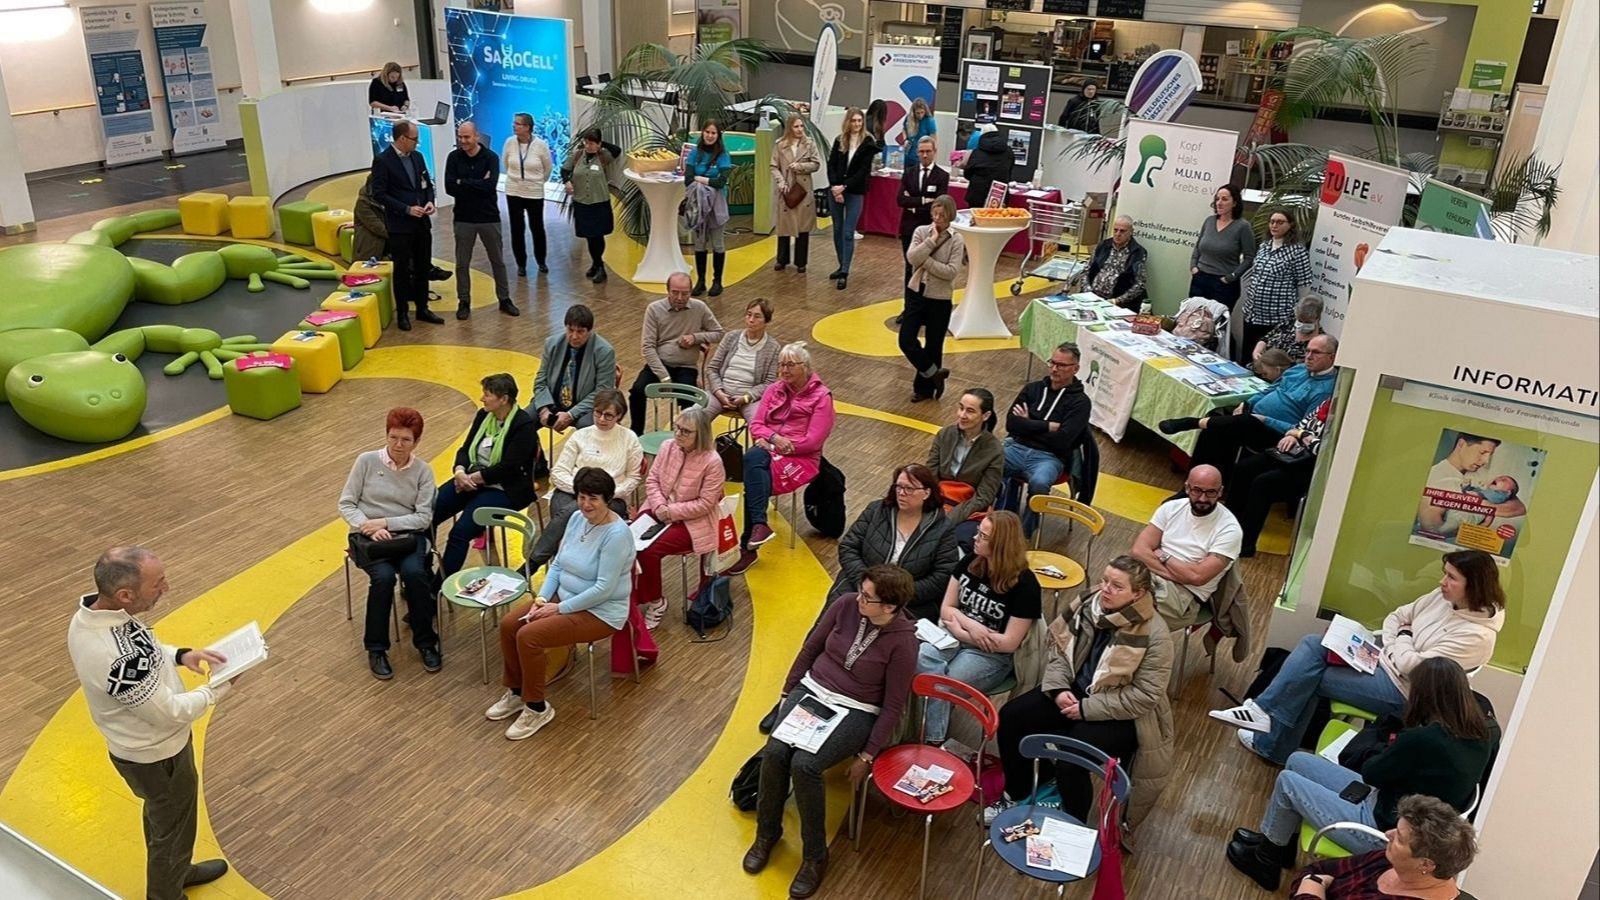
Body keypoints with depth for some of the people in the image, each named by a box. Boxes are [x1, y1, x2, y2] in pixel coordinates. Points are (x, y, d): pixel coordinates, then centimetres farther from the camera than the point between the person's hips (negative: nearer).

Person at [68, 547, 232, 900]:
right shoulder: (117, 658, -42)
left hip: (139, 745, 9)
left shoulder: (91, 612, -15)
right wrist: (217, 689, -14)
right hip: (157, 755, -8)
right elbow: (170, 713, -28)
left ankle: (177, 870, 56)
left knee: (161, 816, 32)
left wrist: (180, 655, -7)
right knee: (173, 829, 18)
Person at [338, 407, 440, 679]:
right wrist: (370, 527, -18)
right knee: (383, 576, -30)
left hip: (407, 535, 1)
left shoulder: (423, 471, 1)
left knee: (414, 573, -30)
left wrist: (386, 522, -17)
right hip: (367, 536, -1)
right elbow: (346, 504, -1)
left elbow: (424, 518, -5)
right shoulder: (367, 461, -2)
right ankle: (376, 648, -12)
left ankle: (425, 641, -10)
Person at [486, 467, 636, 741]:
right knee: (508, 625, -6)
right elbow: (558, 564, 9)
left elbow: (603, 589, -25)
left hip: (600, 613, -8)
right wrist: (541, 599, -6)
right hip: (564, 597, 8)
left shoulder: (616, 534, -24)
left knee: (529, 636, -22)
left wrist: (559, 609, -20)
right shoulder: (577, 519, 2)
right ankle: (516, 692, 11)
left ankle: (538, 708, -5)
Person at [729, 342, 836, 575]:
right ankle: (759, 524, -38)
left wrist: (782, 446, -12)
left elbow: (813, 441, -10)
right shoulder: (774, 389, 14)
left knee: (754, 482, -31)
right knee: (752, 457, -35)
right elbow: (756, 425, 7)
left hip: (802, 457, -4)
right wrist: (774, 437, -14)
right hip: (768, 449, 4)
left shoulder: (821, 396, -2)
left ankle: (747, 547, -27)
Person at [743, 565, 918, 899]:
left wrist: (867, 756, -11)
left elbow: (893, 706, -12)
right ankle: (767, 833, 4)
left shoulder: (902, 642, -18)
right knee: (774, 752, -21)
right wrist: (788, 692, 11)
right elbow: (811, 646, 7)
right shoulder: (846, 604, -7)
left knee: (804, 765, -28)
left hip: (855, 712, -4)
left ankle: (815, 855, -6)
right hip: (811, 690, 4)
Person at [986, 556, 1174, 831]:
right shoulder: (1087, 604, -7)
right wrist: (1058, 688, -12)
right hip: (1074, 691, 6)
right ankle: (1015, 795, 15)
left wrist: (1087, 708, -22)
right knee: (1010, 716, -7)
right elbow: (1057, 645, 4)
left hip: (1119, 714, -6)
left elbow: (1144, 696, -22)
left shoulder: (1154, 635, -22)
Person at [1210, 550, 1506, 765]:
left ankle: (1271, 744, -2)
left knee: (1309, 676, -15)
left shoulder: (1477, 634, -22)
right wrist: (1392, 645, -7)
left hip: (1399, 689, -9)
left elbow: (1413, 666, -24)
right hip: (1383, 658, 9)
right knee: (1312, 644, -10)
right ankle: (1263, 713, -11)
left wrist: (1403, 638, -6)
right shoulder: (1443, 597, 3)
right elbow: (1396, 617, 12)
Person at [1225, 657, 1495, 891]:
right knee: (1298, 762, 13)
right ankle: (1279, 844, 32)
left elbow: (1370, 772, -14)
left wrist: (1389, 747, 2)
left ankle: (1264, 862, 26)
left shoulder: (1423, 740, -32)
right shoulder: (1481, 734, -7)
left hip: (1381, 832, -9)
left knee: (1287, 781, 5)